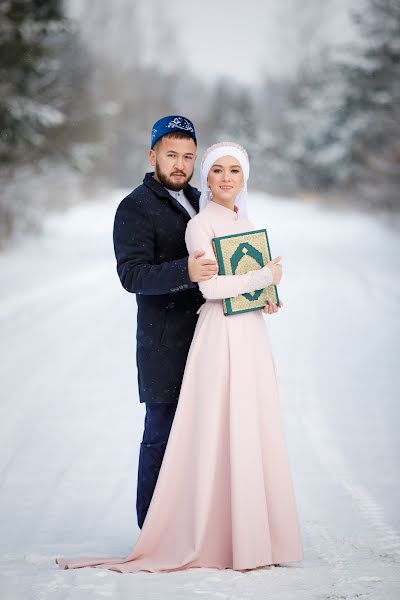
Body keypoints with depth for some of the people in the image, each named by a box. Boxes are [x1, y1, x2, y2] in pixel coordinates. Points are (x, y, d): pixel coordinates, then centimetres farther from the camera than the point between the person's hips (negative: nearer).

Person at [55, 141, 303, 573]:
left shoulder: (244, 223, 16)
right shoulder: (200, 225, -8)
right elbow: (210, 285, -18)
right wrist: (265, 277, -10)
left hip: (252, 333, 8)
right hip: (221, 337, -8)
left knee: (254, 431, 8)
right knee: (222, 432, -6)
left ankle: (254, 532, 15)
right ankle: (218, 539, 1)